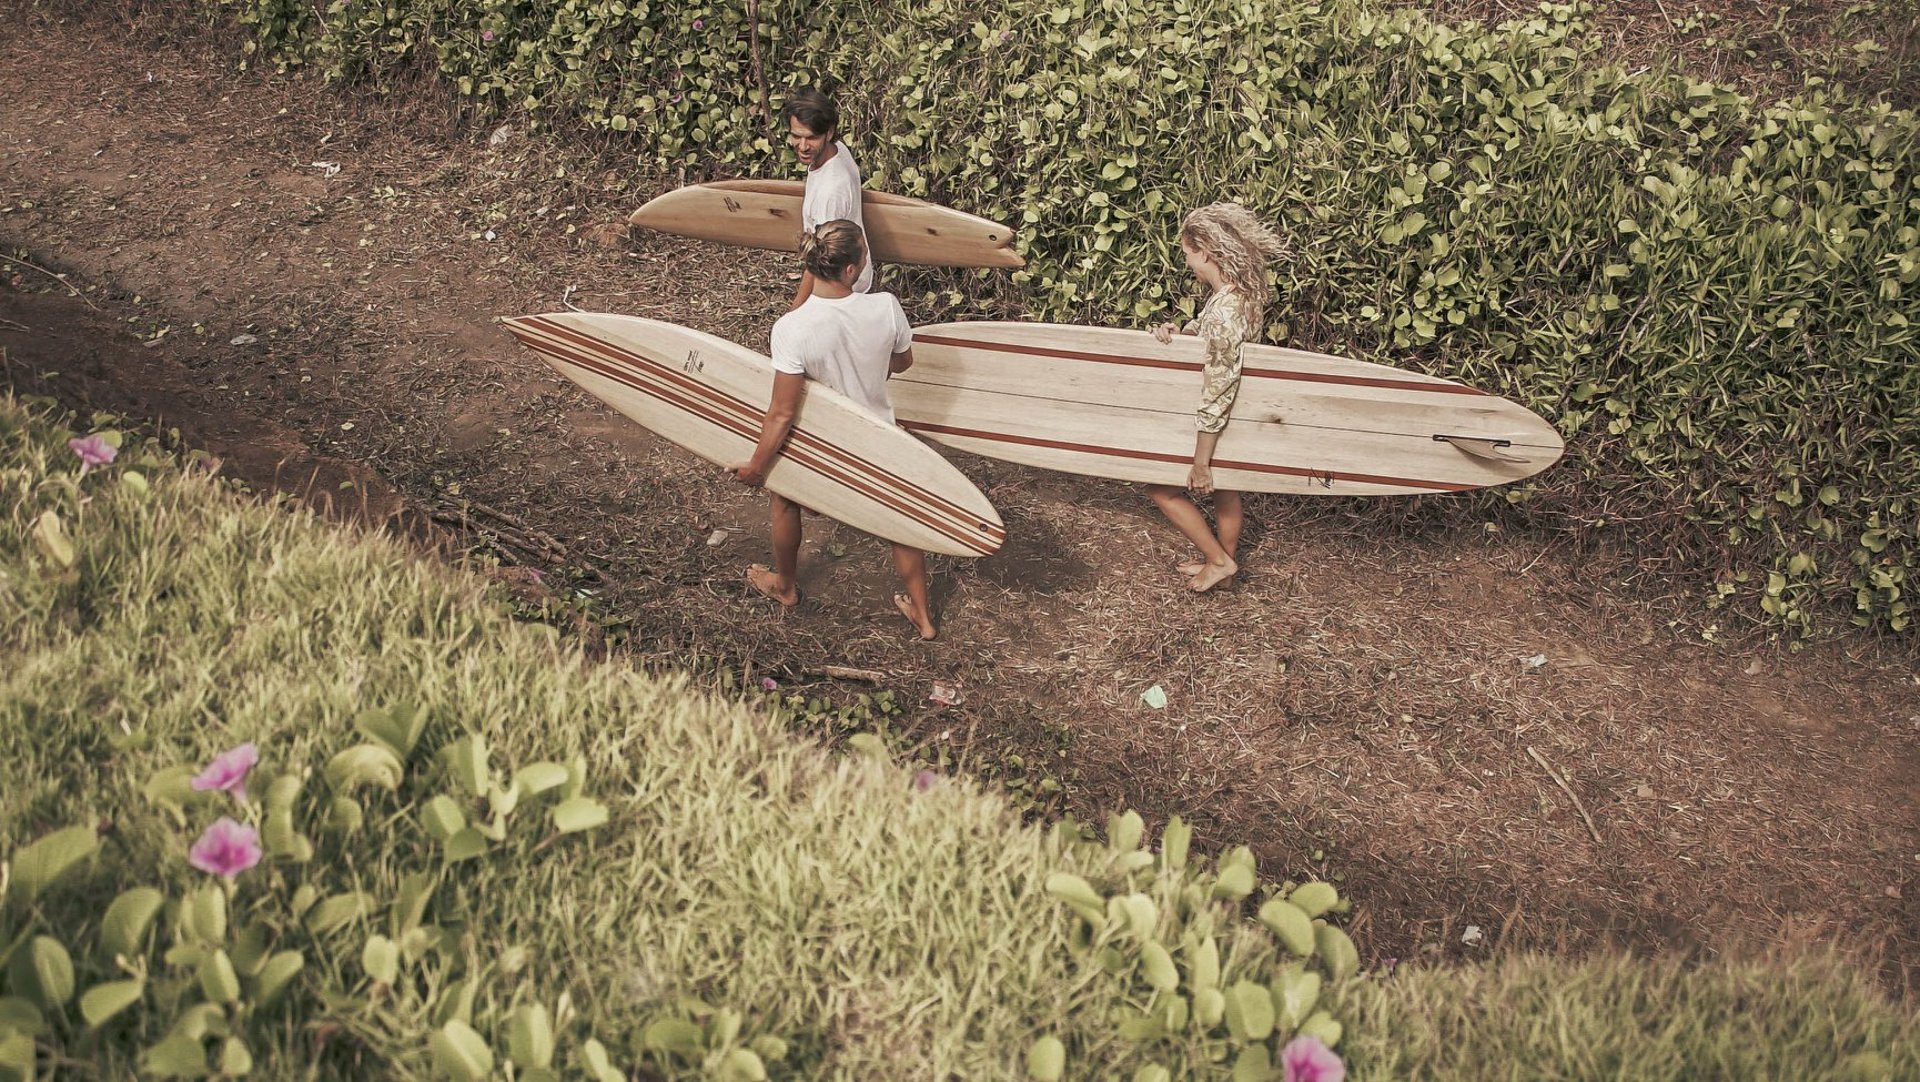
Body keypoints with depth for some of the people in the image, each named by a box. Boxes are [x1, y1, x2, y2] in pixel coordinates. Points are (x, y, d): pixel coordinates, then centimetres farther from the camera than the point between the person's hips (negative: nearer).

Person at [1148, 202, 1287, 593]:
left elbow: (1218, 390, -30)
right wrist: (1175, 333, -9)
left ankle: (1219, 560, 18)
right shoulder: (1245, 290, -5)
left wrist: (1200, 460, -23)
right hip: (1240, 419, 9)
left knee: (1160, 484, 10)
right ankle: (1225, 560, 43)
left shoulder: (1224, 310, -33)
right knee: (1224, 486, 25)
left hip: (1214, 422, -8)